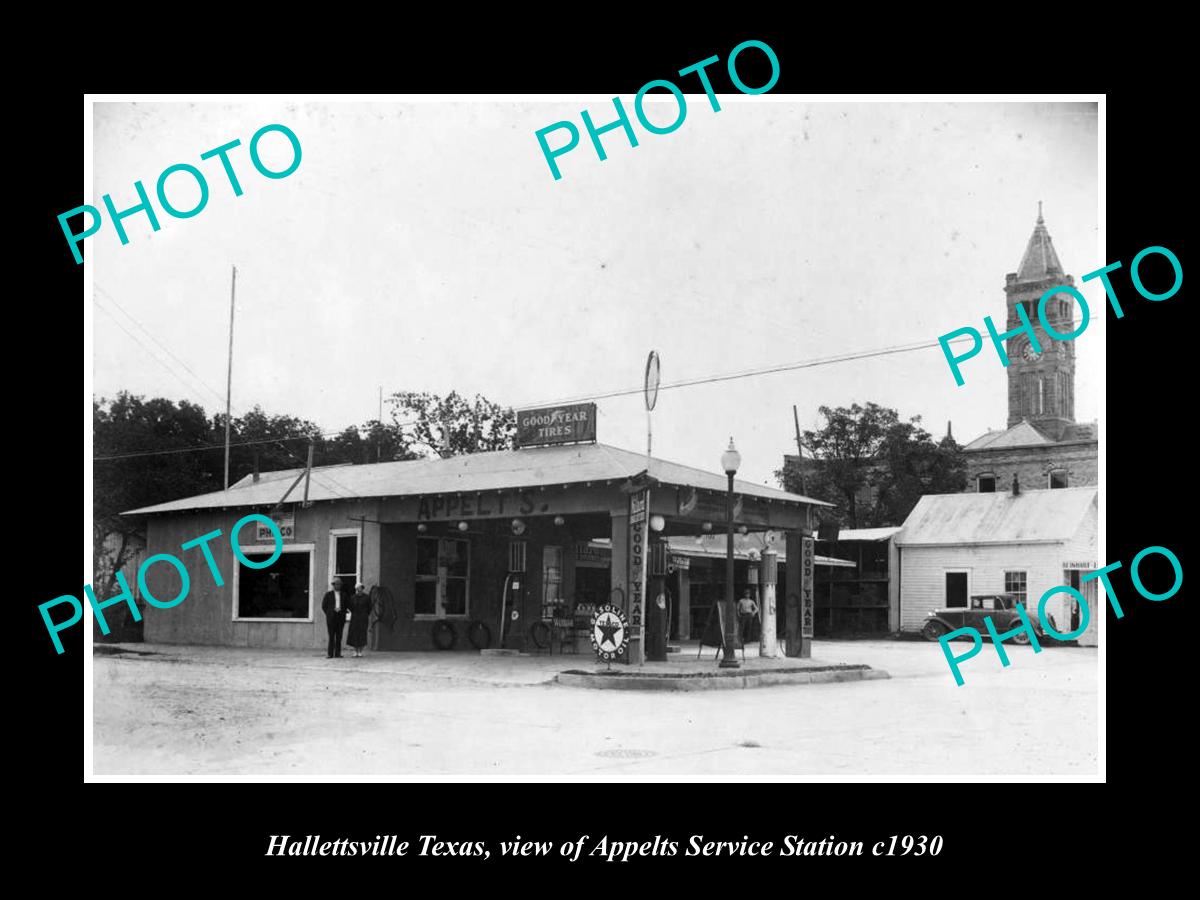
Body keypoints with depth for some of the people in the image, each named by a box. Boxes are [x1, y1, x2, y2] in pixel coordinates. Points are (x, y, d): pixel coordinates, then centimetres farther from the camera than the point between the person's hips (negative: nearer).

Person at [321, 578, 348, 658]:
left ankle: (337, 653, 3)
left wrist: (343, 613, 8)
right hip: (331, 617, -2)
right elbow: (324, 605, 6)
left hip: (341, 616, 2)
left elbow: (346, 605, 18)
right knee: (331, 635, -7)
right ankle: (330, 654, -7)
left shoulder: (343, 594, 10)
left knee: (339, 635, 0)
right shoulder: (328, 594, 4)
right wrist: (328, 614, 2)